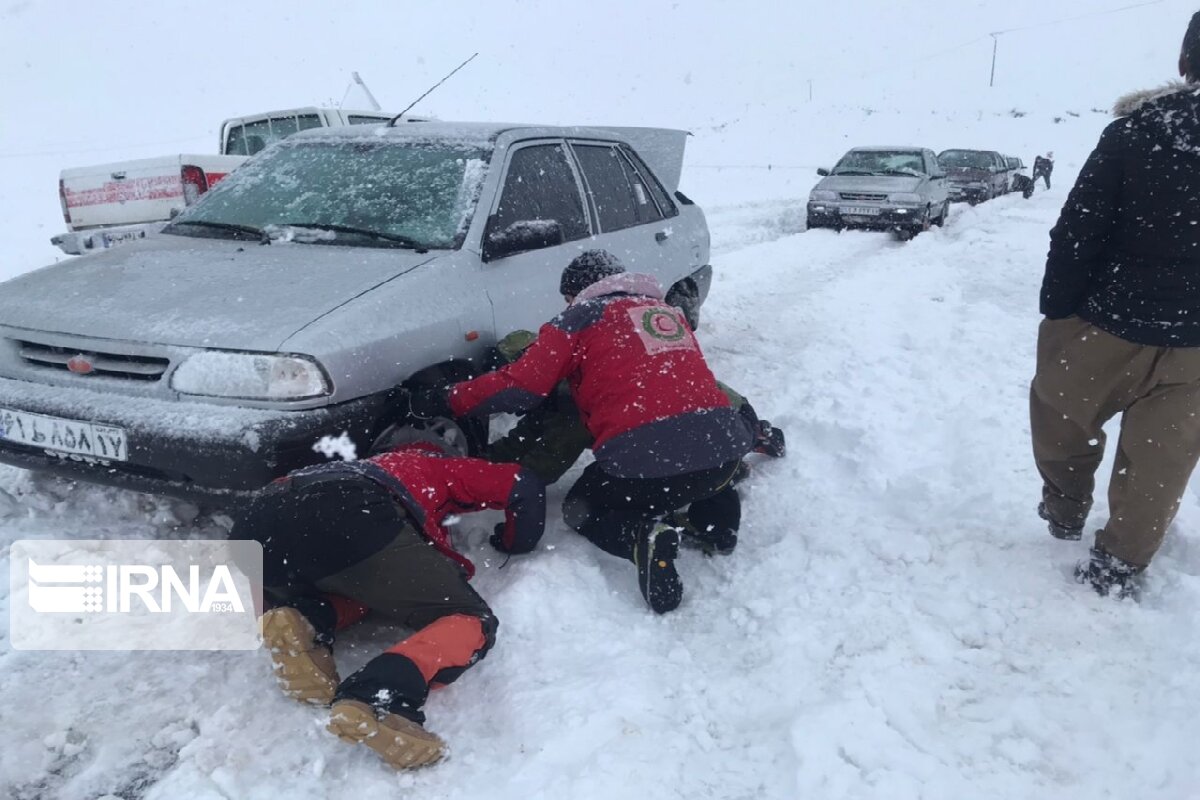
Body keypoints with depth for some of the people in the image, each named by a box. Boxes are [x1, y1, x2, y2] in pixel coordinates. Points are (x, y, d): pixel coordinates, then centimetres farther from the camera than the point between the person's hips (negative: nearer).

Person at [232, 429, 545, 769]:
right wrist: (514, 543, 42)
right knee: (472, 622, 6)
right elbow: (524, 486, 24)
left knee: (361, 585, 35)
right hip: (351, 517, -6)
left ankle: (305, 622, 2)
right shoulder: (443, 468, 33)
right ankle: (377, 697, -22)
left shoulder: (373, 467, 45)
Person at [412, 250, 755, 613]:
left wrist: (443, 402, 11)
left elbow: (518, 388, 1)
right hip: (726, 446, 6)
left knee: (582, 510, 23)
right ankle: (715, 511, 13)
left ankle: (642, 537, -7)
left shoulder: (581, 316, 9)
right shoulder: (669, 312, 26)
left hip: (646, 457, -5)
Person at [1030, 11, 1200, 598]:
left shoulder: (1135, 131, -14)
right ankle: (1119, 564, 24)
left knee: (1060, 413, 23)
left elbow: (1077, 234, -14)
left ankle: (1065, 512, 39)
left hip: (1108, 325, -2)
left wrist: (1056, 309, -4)